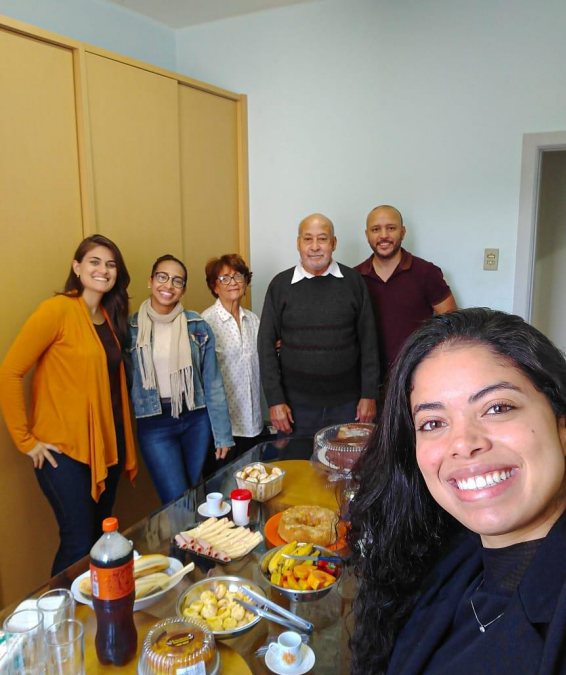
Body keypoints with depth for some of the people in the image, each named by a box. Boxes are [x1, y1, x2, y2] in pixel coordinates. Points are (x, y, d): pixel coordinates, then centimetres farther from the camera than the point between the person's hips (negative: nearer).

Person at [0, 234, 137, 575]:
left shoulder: (111, 316, 7)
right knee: (79, 544, 0)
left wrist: (123, 443, 8)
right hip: (64, 448, -7)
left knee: (101, 537, 17)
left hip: (107, 445, 7)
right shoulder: (58, 310, -14)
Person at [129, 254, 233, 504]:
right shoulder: (131, 328, -4)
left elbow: (213, 383, -1)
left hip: (196, 419, 2)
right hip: (154, 424, -1)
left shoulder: (197, 326, -3)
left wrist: (223, 435, 0)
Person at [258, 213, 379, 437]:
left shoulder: (353, 281, 0)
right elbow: (267, 344, 0)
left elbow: (368, 341, 2)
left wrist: (369, 394, -1)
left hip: (347, 402, 0)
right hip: (296, 404, 0)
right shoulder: (280, 284, -1)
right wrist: (275, 400, -4)